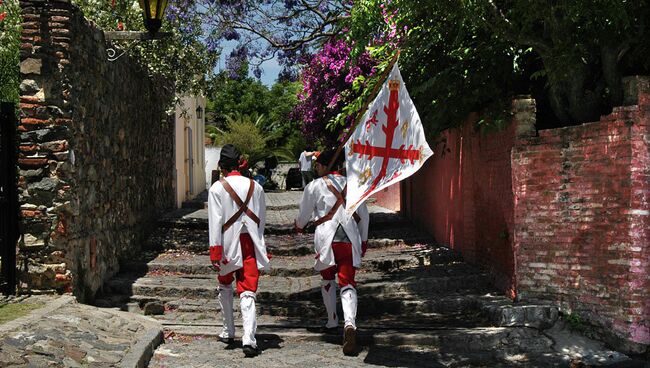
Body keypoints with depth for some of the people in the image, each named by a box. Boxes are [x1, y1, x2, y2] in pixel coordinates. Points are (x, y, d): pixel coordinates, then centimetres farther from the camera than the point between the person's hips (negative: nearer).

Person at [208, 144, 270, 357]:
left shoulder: (217, 188, -6)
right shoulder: (255, 186, 5)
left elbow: (215, 221, -10)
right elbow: (262, 219, 12)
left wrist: (215, 251, -10)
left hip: (228, 244, -1)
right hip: (250, 244, 1)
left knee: (225, 287, 21)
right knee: (248, 292, -2)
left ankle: (228, 332, 29)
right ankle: (249, 338, -17)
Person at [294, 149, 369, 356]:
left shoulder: (314, 186, 3)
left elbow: (304, 215, 12)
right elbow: (363, 215, 15)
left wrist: (299, 226, 35)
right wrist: (363, 240, 27)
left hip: (326, 239, -1)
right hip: (350, 239, 1)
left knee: (327, 279, 22)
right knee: (348, 283, -2)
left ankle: (332, 321, 31)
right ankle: (350, 323, -26)